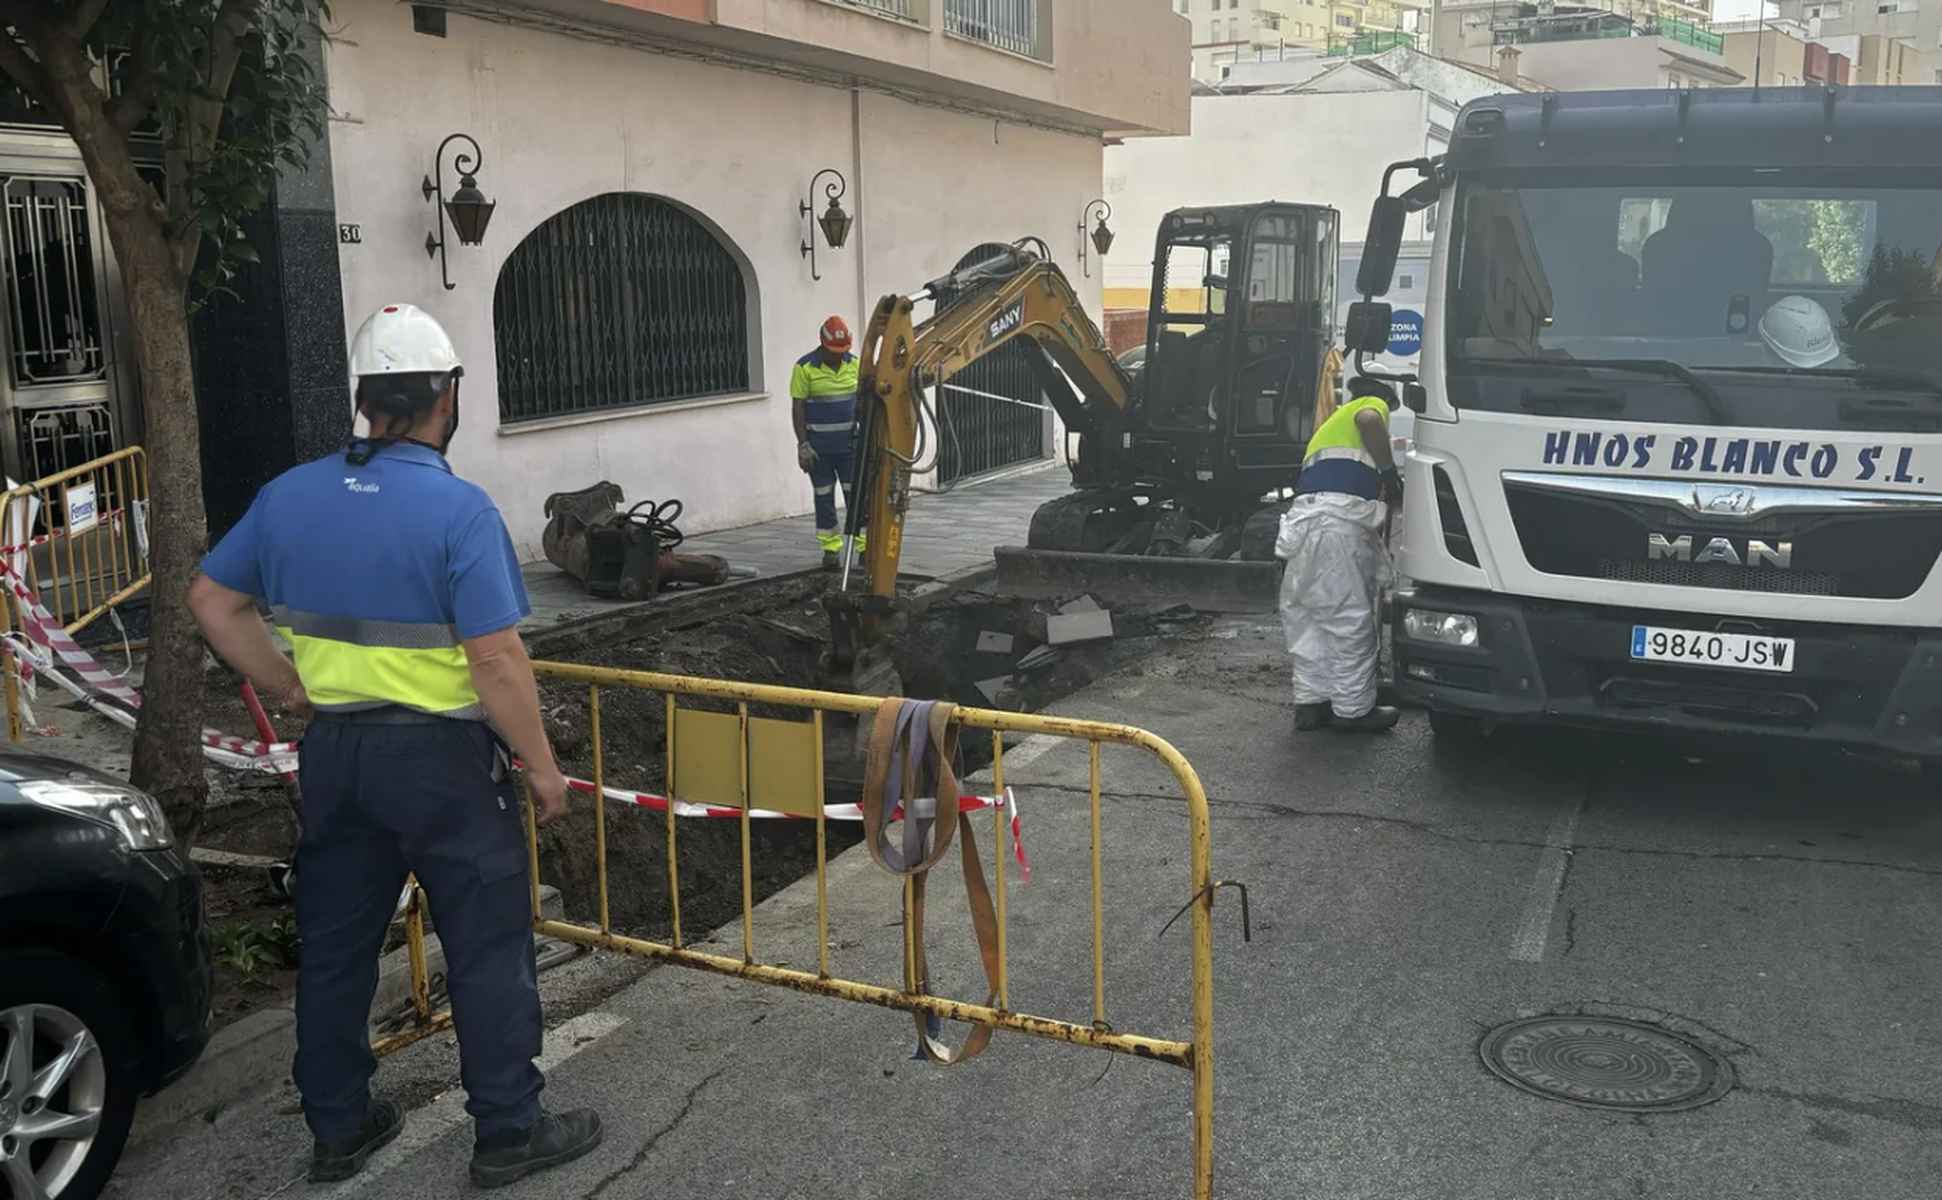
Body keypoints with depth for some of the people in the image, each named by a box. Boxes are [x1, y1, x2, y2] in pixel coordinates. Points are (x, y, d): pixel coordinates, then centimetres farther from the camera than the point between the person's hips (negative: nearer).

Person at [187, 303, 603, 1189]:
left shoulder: (290, 495, 2)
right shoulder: (458, 509, -18)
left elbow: (212, 600, 11)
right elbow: (496, 660, -20)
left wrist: (291, 689, 13)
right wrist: (541, 765, -10)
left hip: (334, 750, 6)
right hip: (440, 755, -6)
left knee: (334, 943, 17)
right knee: (488, 947, 6)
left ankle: (337, 1128, 30)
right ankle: (508, 1132, 16)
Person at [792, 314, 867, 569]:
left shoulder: (854, 364, 2)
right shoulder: (805, 368, -9)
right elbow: (798, 408, -7)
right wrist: (802, 445, -11)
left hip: (849, 443, 3)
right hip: (819, 447, -2)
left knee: (857, 495, 3)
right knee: (824, 497, 6)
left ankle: (865, 547, 8)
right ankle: (830, 549, 14)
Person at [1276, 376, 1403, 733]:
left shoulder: (1334, 421, 38)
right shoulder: (1372, 405, 14)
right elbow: (1369, 421, -14)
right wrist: (1390, 471, -5)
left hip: (1303, 516, 8)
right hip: (1337, 518, -8)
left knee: (1309, 616, 14)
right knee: (1351, 620, -1)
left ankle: (1311, 701, 18)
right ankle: (1354, 710, 4)